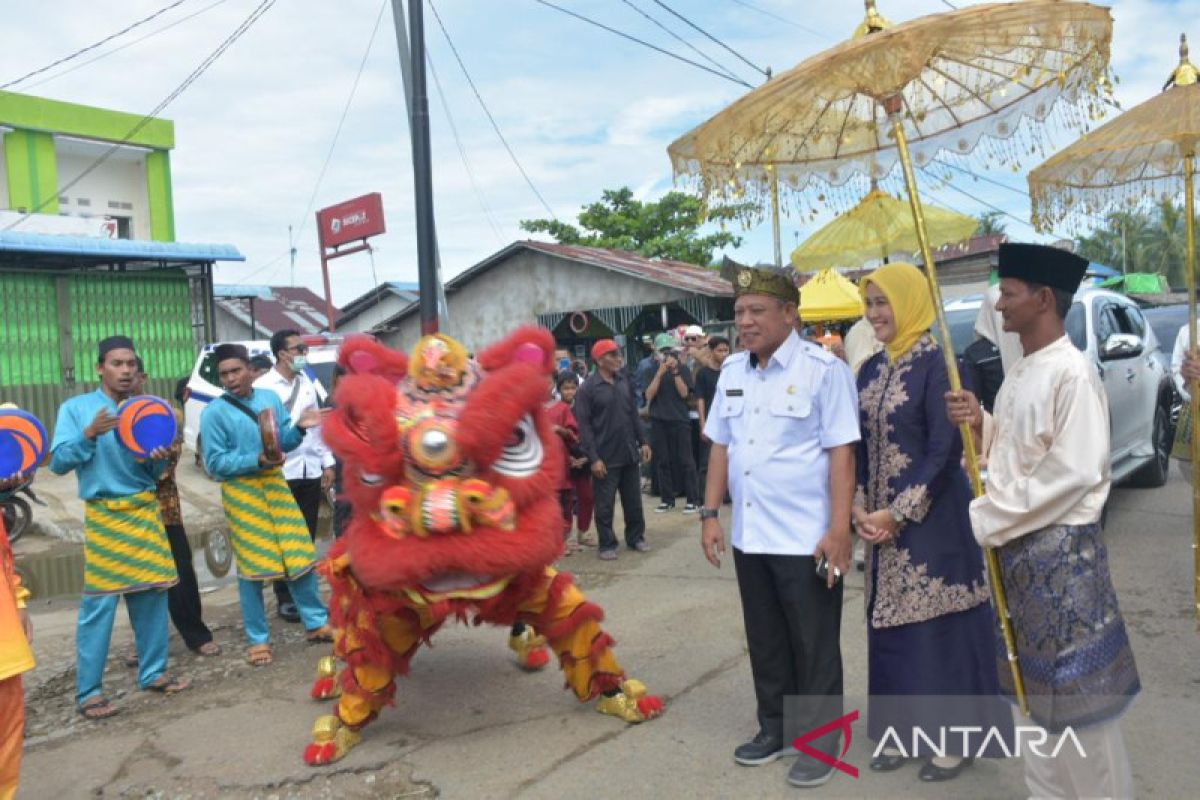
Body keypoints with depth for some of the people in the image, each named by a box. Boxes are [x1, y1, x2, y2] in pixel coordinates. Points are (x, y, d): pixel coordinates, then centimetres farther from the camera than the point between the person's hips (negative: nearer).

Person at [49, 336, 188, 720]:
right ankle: (88, 690, 5)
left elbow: (156, 473, 11)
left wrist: (159, 458, -12)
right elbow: (58, 462, -9)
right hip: (104, 514, -4)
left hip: (146, 510, 4)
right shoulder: (76, 408, -1)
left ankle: (153, 672, 20)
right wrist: (90, 434, -23)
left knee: (153, 593, 7)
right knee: (99, 602, -4)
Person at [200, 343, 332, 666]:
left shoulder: (270, 398, 5)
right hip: (241, 491, -4)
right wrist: (257, 460, -23)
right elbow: (215, 462, -11)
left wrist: (299, 428, -13)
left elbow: (285, 442, 8)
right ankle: (258, 640, 16)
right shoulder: (214, 413, -8)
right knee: (252, 565, 2)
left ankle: (316, 623, 21)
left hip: (274, 482, 4)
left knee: (299, 553, 6)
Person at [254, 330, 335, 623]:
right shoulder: (263, 386, -8)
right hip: (281, 472, -5)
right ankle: (285, 598, 15)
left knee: (307, 537, 11)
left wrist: (327, 462, 11)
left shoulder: (307, 383, 11)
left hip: (310, 470, 5)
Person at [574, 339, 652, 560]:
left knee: (634, 501, 14)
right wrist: (594, 458, -17)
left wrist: (642, 442, 11)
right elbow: (584, 425, -13)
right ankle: (607, 545, 16)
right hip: (605, 457, -5)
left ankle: (636, 538, 29)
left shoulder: (624, 381, 7)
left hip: (629, 454, 5)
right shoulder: (588, 387, -11)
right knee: (605, 505, 4)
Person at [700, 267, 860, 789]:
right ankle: (775, 728, 34)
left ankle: (817, 742, 23)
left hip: (806, 537, -6)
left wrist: (838, 530, -16)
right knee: (765, 641, 18)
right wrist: (710, 514, 7)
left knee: (814, 647, 8)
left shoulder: (823, 369, -9)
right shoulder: (732, 371, 9)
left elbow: (841, 453, -12)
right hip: (749, 535, 6)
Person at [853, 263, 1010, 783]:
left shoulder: (936, 364, -12)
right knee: (890, 625, 13)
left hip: (933, 520, -7)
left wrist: (898, 513, -17)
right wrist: (859, 507, -2)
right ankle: (905, 729, 27)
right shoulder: (870, 371, 9)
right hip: (882, 522, 7)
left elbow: (945, 451, -16)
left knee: (938, 622, 2)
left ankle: (954, 737, 18)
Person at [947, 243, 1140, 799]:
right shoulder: (1020, 373, 11)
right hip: (1017, 545, 9)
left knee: (1077, 691, 1)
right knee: (1029, 685, 18)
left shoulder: (1073, 373, -16)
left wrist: (990, 518, -16)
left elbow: (1073, 472, -21)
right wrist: (980, 423, -2)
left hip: (1061, 548, -9)